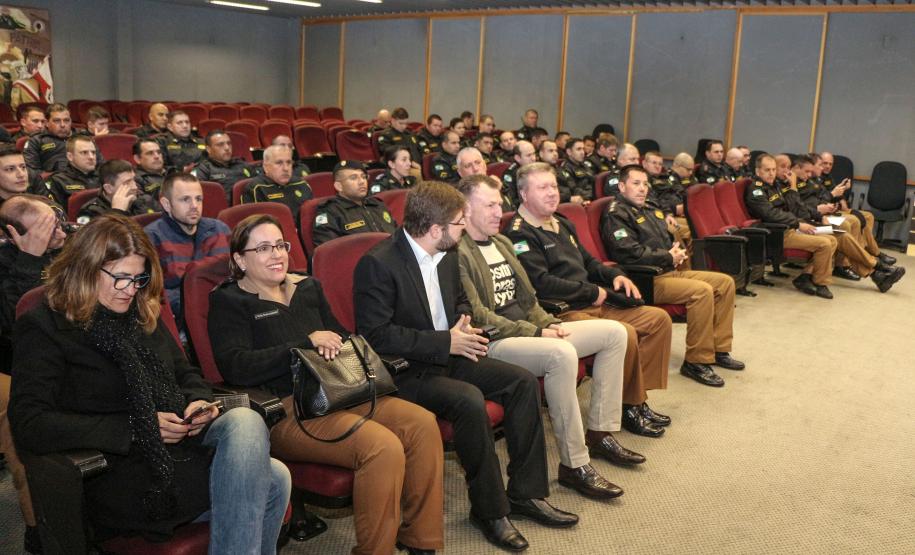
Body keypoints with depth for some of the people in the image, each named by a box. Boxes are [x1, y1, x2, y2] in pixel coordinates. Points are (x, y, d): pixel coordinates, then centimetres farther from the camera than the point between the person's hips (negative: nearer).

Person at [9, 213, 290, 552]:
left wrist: (199, 401, 1)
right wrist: (133, 428, -17)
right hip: (119, 475, -7)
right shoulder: (44, 327, -2)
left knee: (244, 421, -28)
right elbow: (28, 425, -12)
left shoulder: (143, 314, 17)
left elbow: (186, 374, 27)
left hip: (180, 445, 7)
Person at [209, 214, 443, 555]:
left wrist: (333, 345, -3)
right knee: (384, 447, -29)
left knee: (422, 423, -16)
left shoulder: (307, 287, 20)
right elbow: (236, 368, -13)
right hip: (285, 411, -7)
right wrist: (307, 342, -15)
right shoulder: (228, 301, 2)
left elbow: (341, 336, 23)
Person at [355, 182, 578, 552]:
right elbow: (375, 335, -23)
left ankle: (526, 493, 2)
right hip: (404, 370, -8)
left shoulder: (446, 254, 6)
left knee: (523, 381, -7)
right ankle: (489, 509, -13)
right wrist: (445, 342, -22)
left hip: (449, 354, 8)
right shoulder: (378, 264, -19)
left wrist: (463, 322, -2)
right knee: (468, 400, -32)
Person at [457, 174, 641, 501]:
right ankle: (574, 465, -25)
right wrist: (535, 333, -18)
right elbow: (478, 316, -19)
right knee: (562, 353, -37)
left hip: (526, 330, 10)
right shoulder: (458, 253, -12)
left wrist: (549, 324, 2)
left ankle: (599, 434, 7)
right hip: (492, 343, -10)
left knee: (614, 332, 3)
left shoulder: (501, 242, 19)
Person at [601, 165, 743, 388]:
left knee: (725, 282, 3)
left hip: (670, 271, 10)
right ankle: (696, 362, -18)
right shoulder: (616, 215, -8)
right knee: (702, 291, -28)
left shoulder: (650, 210, 21)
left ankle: (719, 349, 9)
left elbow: (669, 239, 29)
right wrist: (668, 257, -10)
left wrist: (678, 252, 4)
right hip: (646, 280, -10)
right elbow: (630, 253, -19)